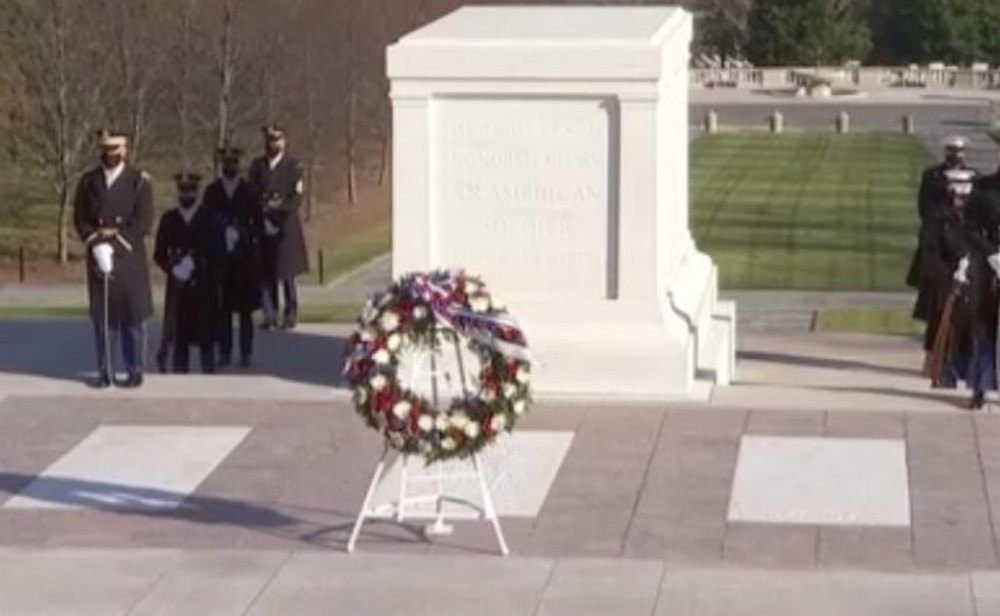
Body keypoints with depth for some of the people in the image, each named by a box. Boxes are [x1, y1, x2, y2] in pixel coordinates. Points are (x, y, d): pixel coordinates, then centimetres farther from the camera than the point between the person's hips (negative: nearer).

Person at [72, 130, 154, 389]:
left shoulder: (139, 181, 1)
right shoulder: (88, 181, 9)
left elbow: (144, 223, -6)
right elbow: (80, 219, 4)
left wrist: (114, 241, -13)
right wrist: (96, 243, -12)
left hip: (130, 259, -2)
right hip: (97, 257, 2)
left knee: (133, 316, 0)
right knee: (102, 316, 3)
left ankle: (134, 372, 8)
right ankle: (105, 371, 9)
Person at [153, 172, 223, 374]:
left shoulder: (209, 218, 3)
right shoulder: (168, 219, 8)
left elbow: (215, 253, 0)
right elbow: (159, 254, 7)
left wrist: (195, 271, -10)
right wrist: (173, 270, -9)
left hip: (203, 287, -1)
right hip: (178, 286, 1)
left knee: (206, 337, 1)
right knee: (178, 337, 2)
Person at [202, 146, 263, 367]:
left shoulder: (248, 191, 4)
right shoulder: (212, 191, 7)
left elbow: (258, 223, 5)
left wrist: (247, 238, -7)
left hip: (244, 256, -1)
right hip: (219, 256, 1)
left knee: (245, 309, 2)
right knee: (222, 308, 1)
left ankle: (246, 353, 8)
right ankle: (224, 352, 7)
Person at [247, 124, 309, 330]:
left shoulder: (293, 167, 0)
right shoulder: (257, 166, 10)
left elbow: (296, 199, -4)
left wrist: (276, 210, -15)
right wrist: (262, 216, -7)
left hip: (286, 228, -3)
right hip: (263, 228, 3)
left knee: (286, 274, -1)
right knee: (266, 274, 0)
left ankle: (290, 315, 9)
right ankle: (270, 316, 5)